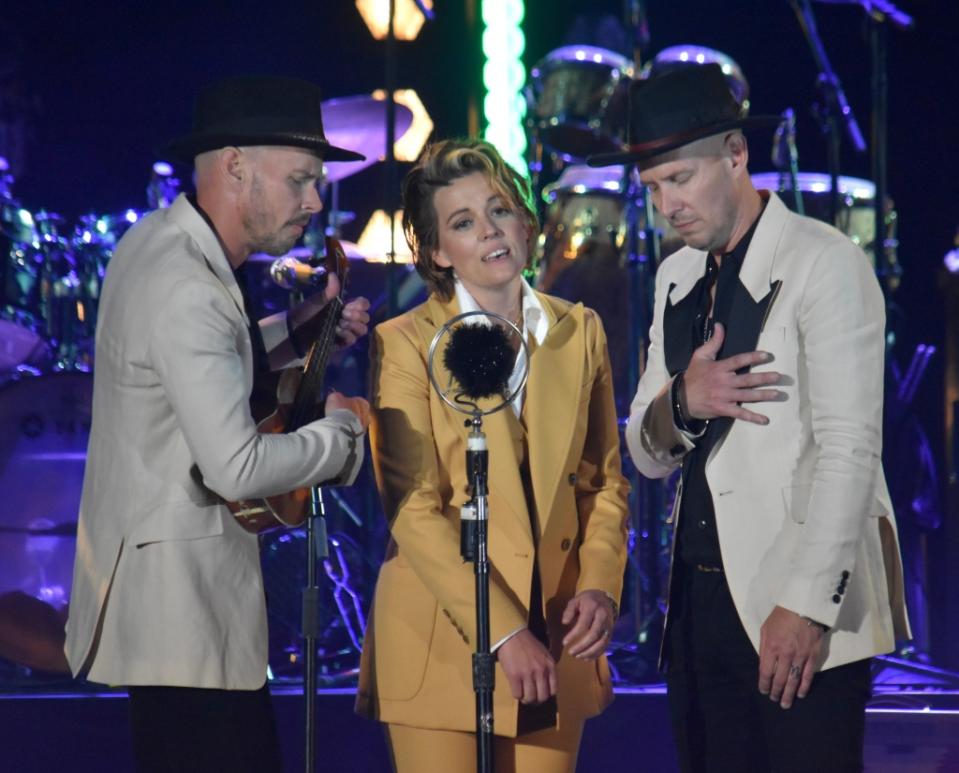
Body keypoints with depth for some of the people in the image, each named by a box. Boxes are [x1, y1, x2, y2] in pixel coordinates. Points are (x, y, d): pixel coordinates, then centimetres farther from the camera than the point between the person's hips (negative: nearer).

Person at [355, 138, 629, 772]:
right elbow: (413, 512, -9)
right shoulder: (405, 344, -4)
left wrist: (600, 585, -4)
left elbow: (604, 481, 14)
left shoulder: (579, 332, 9)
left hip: (554, 639, 3)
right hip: (443, 642, -3)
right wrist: (505, 635, -15)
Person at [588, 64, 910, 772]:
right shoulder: (677, 278, 14)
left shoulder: (825, 262, -7)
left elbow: (850, 449, -14)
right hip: (701, 602, 6)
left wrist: (808, 606, -20)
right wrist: (682, 402, -6)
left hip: (801, 609, -6)